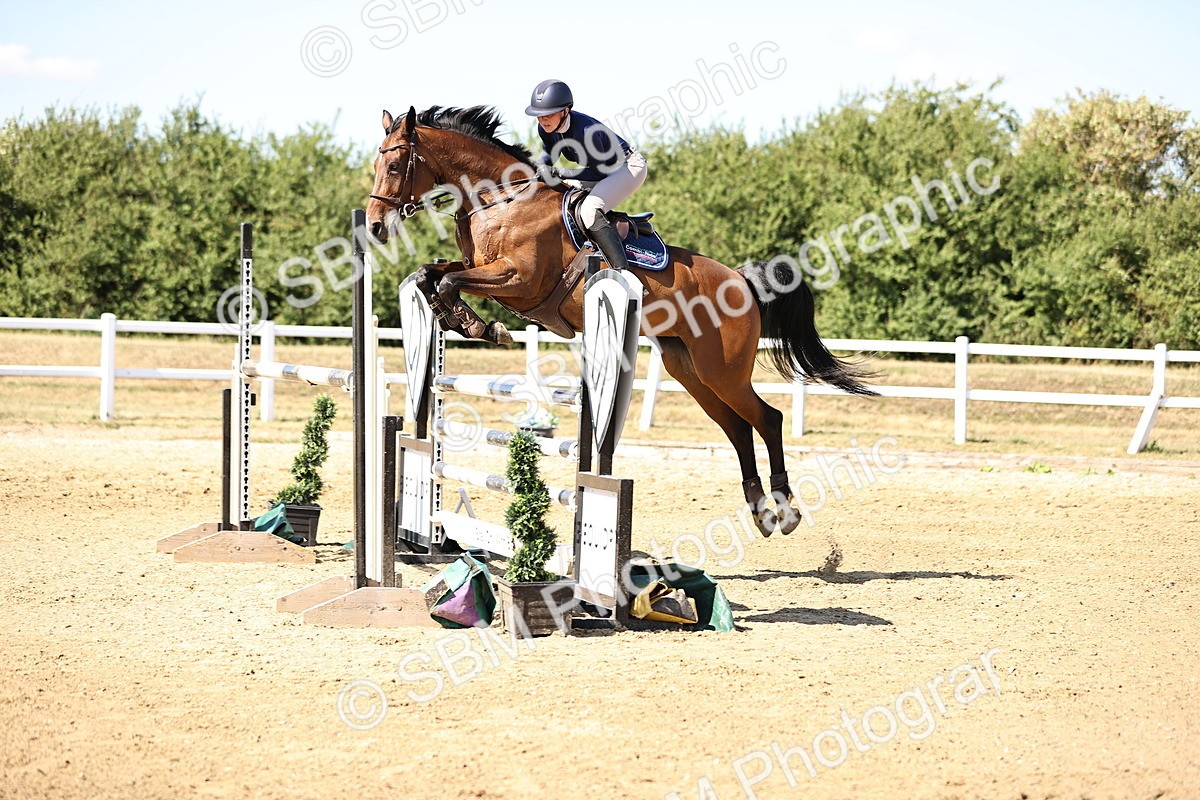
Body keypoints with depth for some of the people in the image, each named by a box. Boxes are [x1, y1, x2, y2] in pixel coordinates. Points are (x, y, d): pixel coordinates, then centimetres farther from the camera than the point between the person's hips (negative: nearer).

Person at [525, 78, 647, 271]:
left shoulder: (586, 131, -35)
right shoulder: (545, 129, -11)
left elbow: (598, 172, -26)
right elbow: (549, 153, 11)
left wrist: (559, 173, -29)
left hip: (630, 167, -10)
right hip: (604, 171, 10)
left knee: (590, 210, -30)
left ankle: (622, 269, -33)